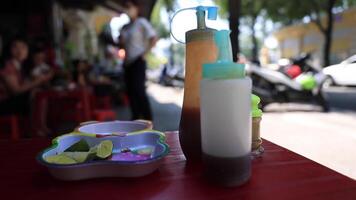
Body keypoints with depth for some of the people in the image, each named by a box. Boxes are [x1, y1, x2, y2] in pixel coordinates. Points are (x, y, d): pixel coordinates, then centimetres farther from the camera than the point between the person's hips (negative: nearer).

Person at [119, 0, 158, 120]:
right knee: (130, 91, 5)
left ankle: (148, 119, -7)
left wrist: (145, 53, -11)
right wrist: (120, 40, 2)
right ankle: (135, 118, 13)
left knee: (139, 90, -14)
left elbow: (154, 39, -9)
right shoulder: (125, 27, 18)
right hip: (128, 63, 7)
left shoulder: (141, 22, -1)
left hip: (138, 62, -7)